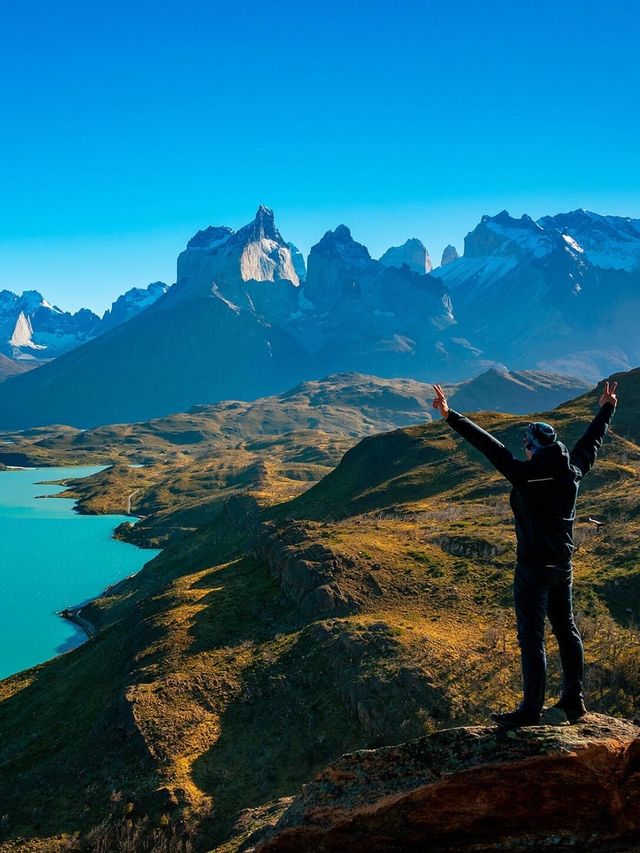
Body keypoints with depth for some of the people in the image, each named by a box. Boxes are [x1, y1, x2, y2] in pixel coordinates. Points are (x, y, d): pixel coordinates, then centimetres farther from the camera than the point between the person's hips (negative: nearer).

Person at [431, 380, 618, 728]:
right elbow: (590, 443, 18)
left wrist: (451, 417, -21)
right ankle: (573, 700, 26)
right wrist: (606, 410, 34)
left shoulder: (526, 475, -17)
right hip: (564, 566, 7)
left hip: (533, 569, -7)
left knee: (532, 638, -2)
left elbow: (491, 447, -21)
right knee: (566, 631, 17)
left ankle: (531, 710, 3)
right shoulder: (573, 473, 2)